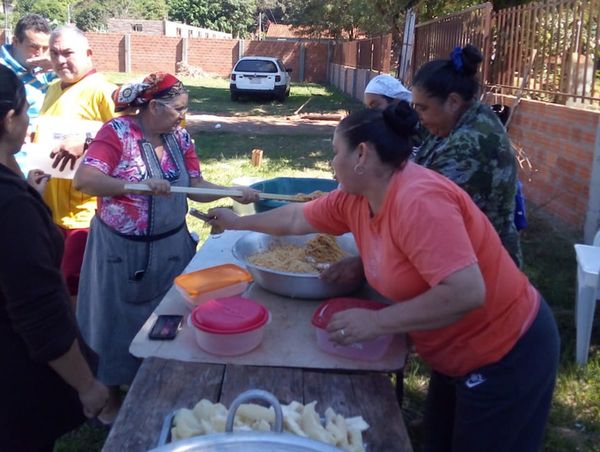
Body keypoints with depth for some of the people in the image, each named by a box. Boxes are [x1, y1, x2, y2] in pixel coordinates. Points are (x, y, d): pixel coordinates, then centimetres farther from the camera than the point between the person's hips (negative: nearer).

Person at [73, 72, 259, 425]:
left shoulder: (180, 138, 3)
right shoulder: (117, 133, -15)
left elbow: (196, 186, 3)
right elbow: (83, 180, -25)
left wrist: (235, 192, -13)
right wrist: (139, 185, -37)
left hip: (171, 246, 5)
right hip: (122, 250, -5)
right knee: (119, 321, 10)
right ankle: (111, 396, 31)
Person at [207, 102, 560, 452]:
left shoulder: (418, 200, -30)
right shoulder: (356, 198, -3)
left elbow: (466, 292, -36)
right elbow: (297, 218, 14)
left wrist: (376, 322, -30)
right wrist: (239, 222, 24)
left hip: (506, 355, -8)